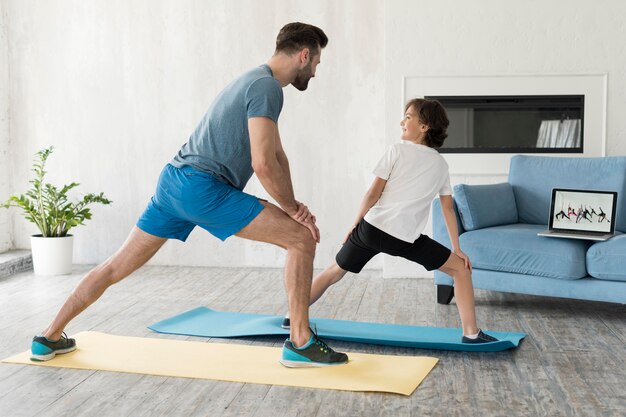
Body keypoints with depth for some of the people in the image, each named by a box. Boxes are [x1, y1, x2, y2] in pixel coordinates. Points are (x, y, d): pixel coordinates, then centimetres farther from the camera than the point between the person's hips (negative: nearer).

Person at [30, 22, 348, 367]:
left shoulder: (253, 81, 22)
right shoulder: (267, 87, -10)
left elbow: (277, 154, 22)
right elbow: (263, 163, -19)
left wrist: (292, 204, 11)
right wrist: (292, 208, -5)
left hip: (172, 183, 10)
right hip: (203, 187, -10)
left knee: (119, 265, 18)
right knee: (302, 238, -6)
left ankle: (49, 339, 29)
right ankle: (301, 344, -2)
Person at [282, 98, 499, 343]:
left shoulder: (398, 151, 4)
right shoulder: (440, 164, 12)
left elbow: (373, 194, 1)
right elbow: (448, 209, 13)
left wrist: (355, 224, 12)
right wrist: (457, 248, 19)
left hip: (372, 227, 0)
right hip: (406, 238, 0)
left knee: (334, 272, 21)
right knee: (461, 268, 13)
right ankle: (471, 333, 6)